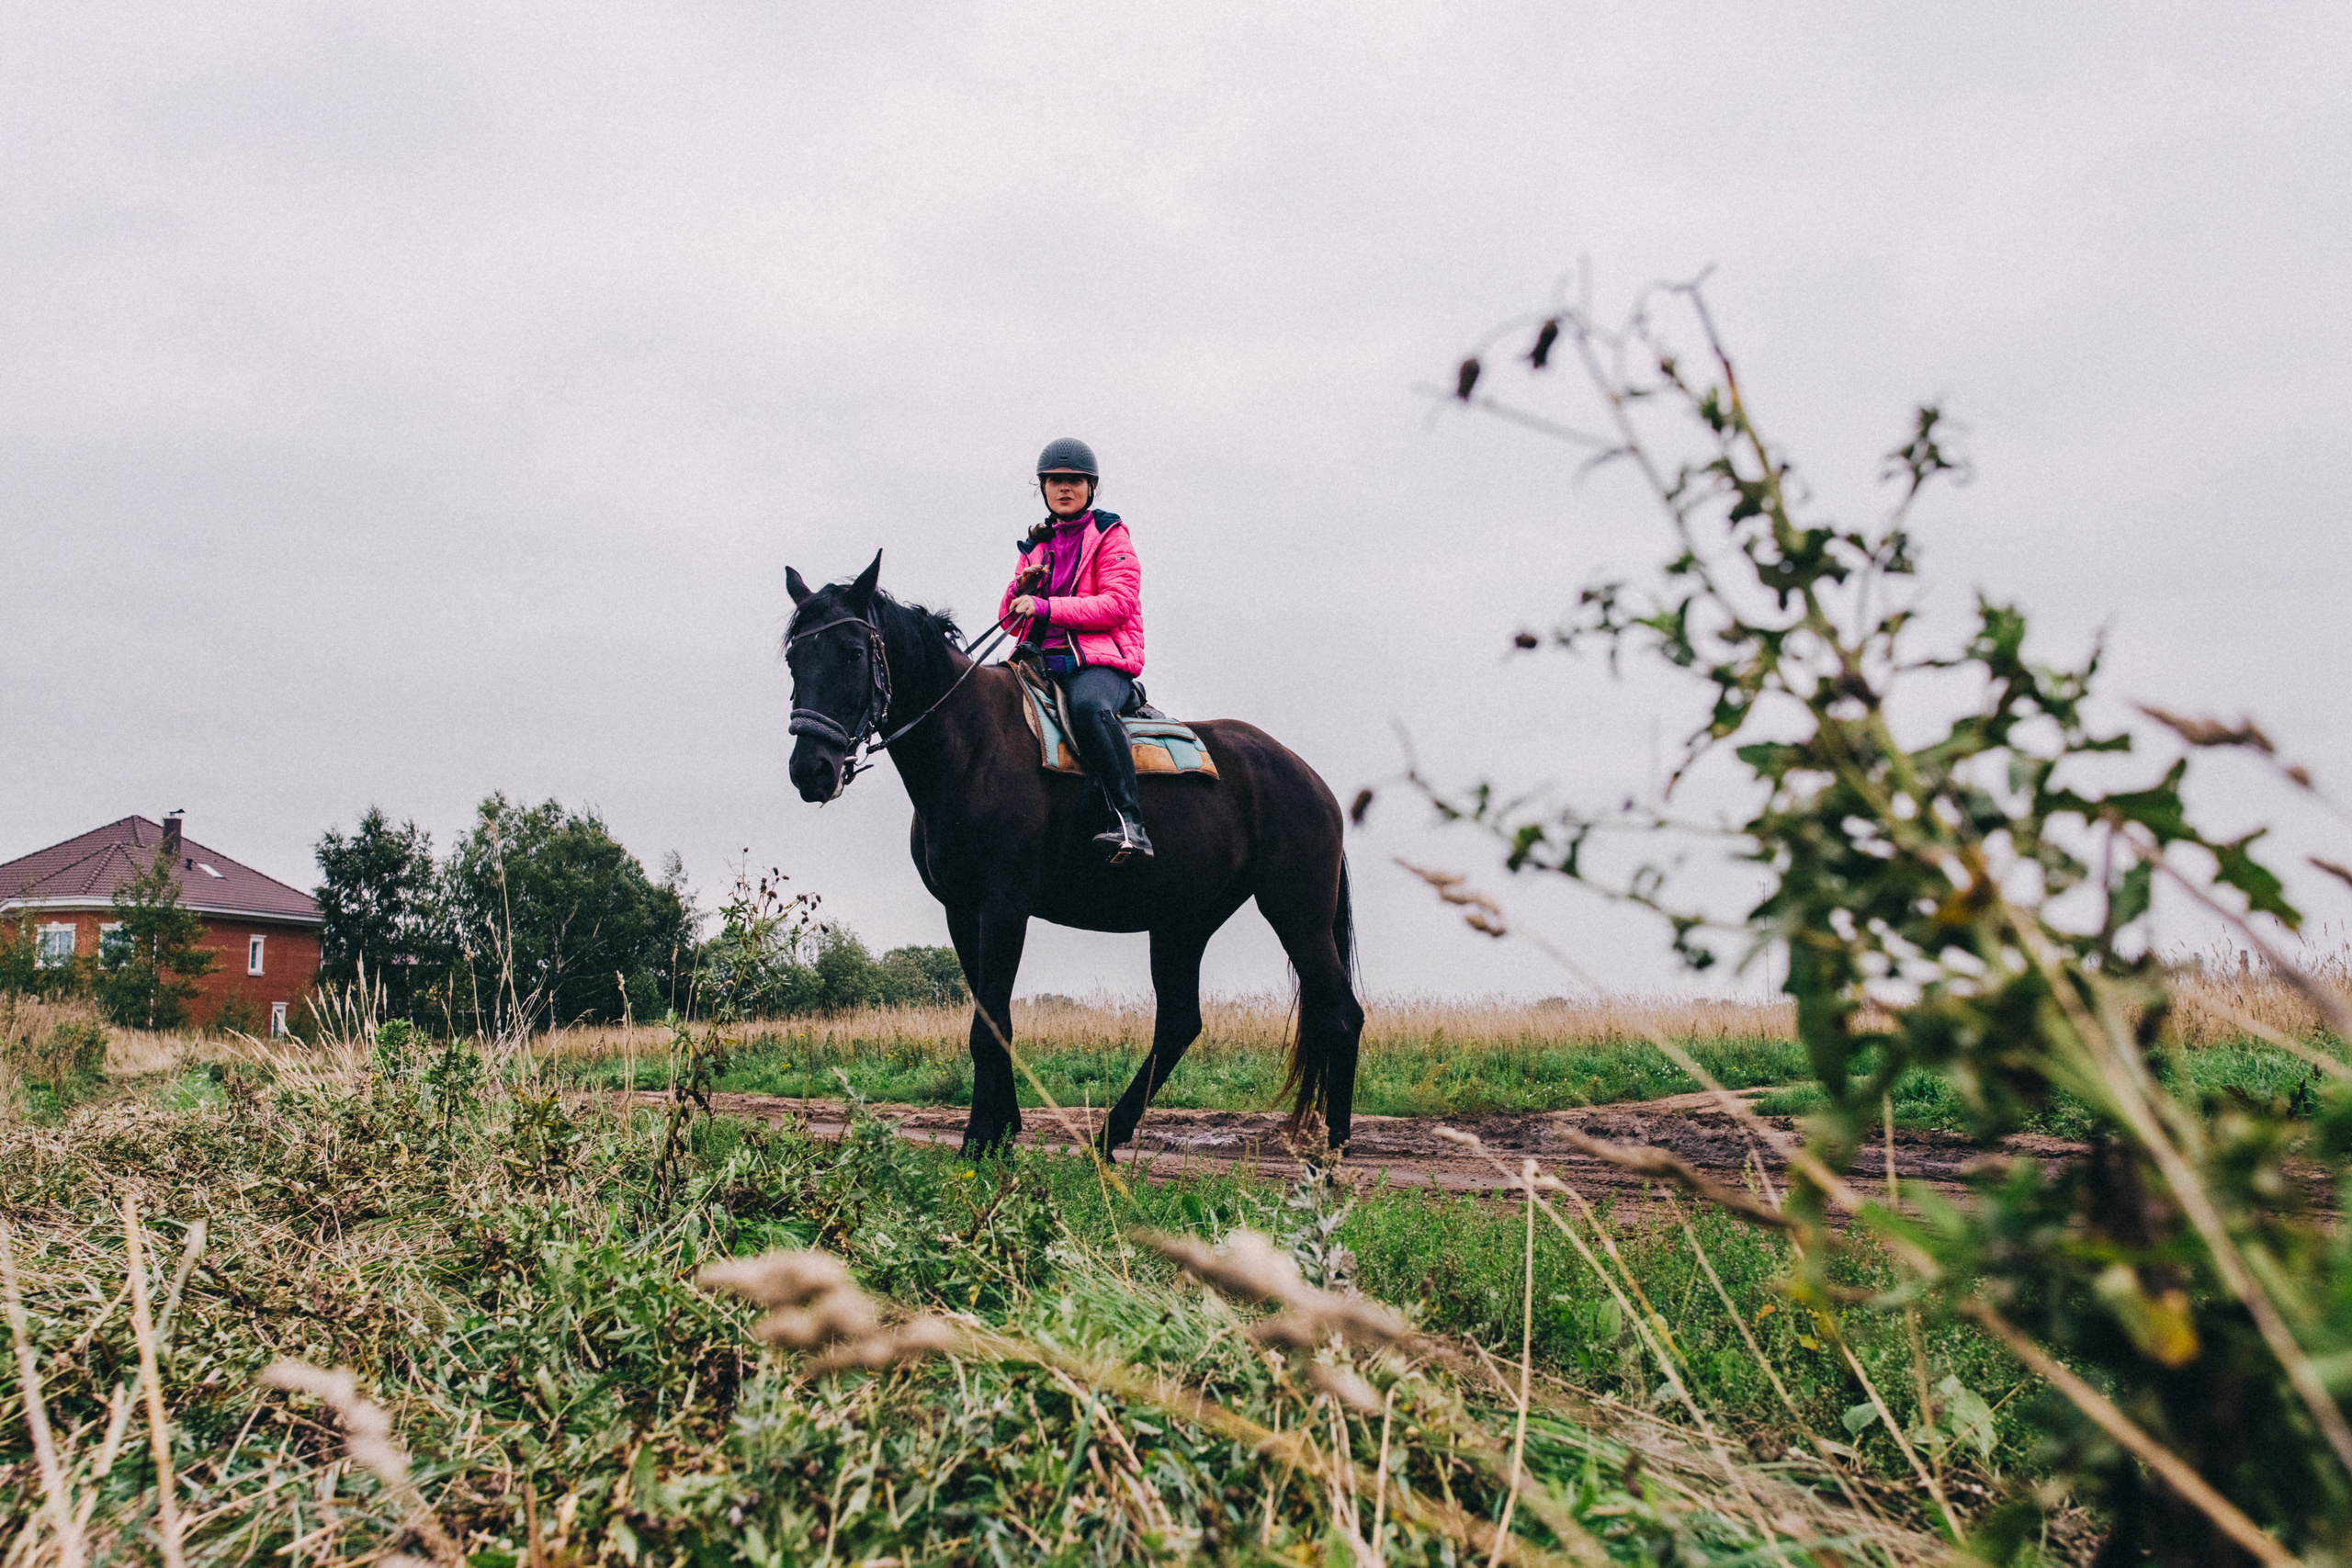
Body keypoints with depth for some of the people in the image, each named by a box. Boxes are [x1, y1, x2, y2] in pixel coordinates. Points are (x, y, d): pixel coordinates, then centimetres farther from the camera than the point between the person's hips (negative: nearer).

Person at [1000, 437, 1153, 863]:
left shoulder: (1109, 536, 7)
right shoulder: (1036, 547, 23)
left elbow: (1117, 603, -8)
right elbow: (1010, 620, 22)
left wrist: (1046, 606, -15)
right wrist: (1021, 588, 0)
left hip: (1102, 658, -6)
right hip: (1043, 660, 6)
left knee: (1088, 706, -40)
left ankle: (1129, 823, -42)